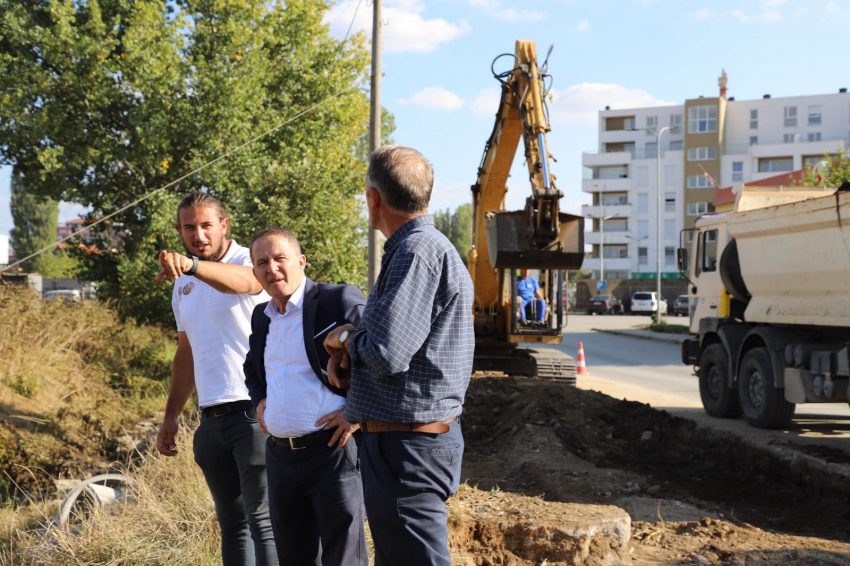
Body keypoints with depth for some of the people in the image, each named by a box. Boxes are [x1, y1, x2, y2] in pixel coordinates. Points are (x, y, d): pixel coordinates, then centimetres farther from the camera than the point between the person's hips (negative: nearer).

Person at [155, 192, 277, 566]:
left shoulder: (249, 262, -8)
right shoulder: (184, 283, 15)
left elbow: (240, 281, -34)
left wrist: (192, 264, -52)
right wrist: (171, 417, 19)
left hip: (255, 412, -7)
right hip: (212, 419, 7)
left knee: (263, 520, -6)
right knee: (232, 522, 13)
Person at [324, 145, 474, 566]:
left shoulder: (417, 252, -19)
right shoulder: (423, 247, 14)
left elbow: (386, 355, -26)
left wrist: (346, 338, -6)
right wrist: (348, 347, 1)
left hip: (408, 448, -11)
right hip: (411, 440, 11)